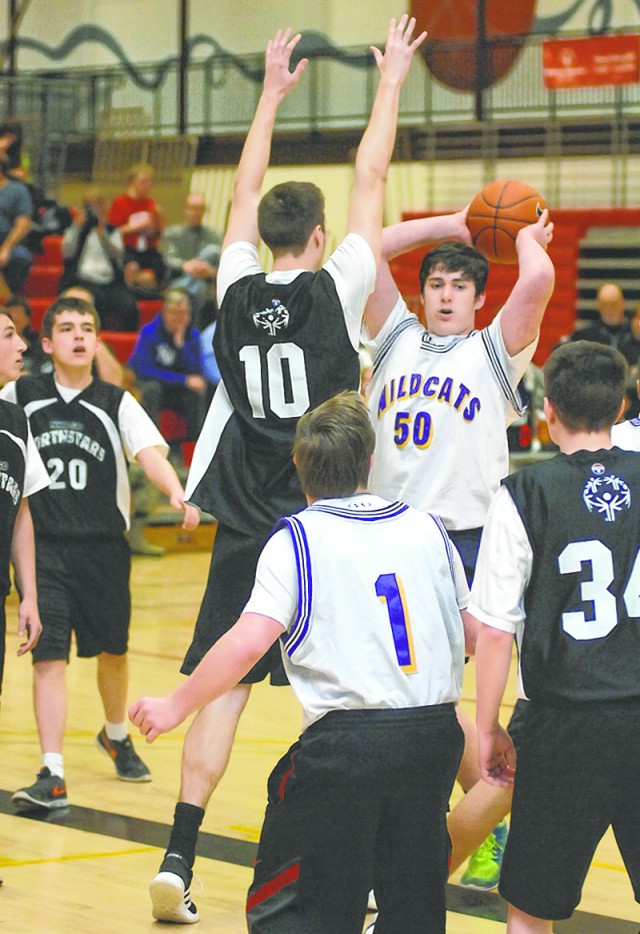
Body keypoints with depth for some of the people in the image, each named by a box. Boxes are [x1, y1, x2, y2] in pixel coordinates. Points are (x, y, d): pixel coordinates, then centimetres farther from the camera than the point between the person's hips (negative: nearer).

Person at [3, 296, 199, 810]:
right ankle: (52, 775, -12)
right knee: (48, 658, -10)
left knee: (112, 651, 16)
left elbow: (150, 452, -14)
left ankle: (117, 735, 44)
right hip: (45, 549, -1)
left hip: (104, 549, 1)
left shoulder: (117, 404, 0)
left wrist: (178, 495, -33)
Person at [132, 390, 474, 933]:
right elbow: (472, 634, 15)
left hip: (345, 741, -4)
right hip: (435, 734, 5)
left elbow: (249, 642, -14)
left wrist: (176, 706, -5)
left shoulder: (297, 539, -4)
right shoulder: (427, 528, 8)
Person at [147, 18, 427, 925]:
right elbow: (370, 181, 0)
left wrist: (273, 90, 25)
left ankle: (179, 859, -4)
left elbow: (246, 189, 15)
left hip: (247, 527, 3)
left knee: (223, 685, 3)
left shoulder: (236, 289, 1)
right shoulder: (335, 289, -8)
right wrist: (391, 83, 10)